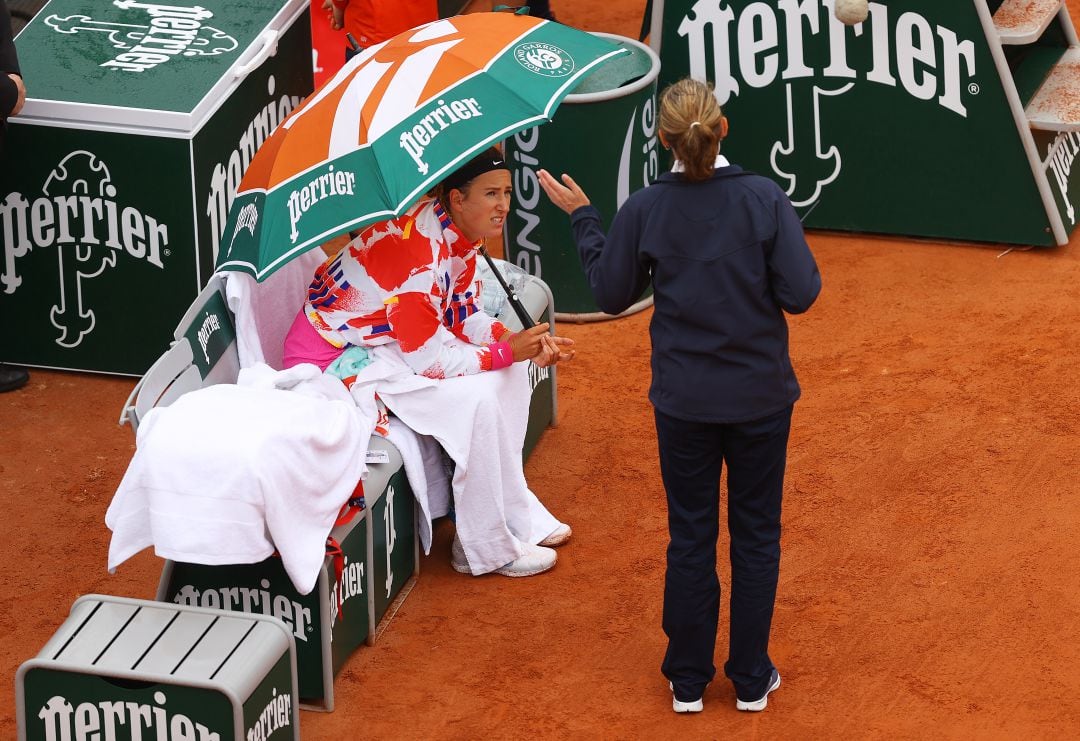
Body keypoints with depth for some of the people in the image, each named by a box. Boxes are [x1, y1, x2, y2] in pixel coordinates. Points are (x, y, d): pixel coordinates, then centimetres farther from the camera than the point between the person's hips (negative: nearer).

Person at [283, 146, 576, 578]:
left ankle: (514, 513, 11)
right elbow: (429, 360, -29)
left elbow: (465, 317, 7)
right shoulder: (419, 248, -31)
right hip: (336, 359, -10)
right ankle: (486, 549, -12)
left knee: (510, 373, 4)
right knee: (475, 398, -24)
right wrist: (508, 352, -20)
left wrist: (522, 342, -11)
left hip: (390, 340, 10)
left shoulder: (459, 234, -2)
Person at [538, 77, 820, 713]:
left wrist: (583, 220, 11)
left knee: (690, 536, 14)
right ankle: (751, 678, 22)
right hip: (760, 397, -1)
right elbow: (801, 294, -16)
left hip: (683, 403, 1)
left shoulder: (645, 211, -12)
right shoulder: (764, 199, -16)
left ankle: (688, 680, 23)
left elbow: (613, 295, 1)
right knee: (756, 534, 13)